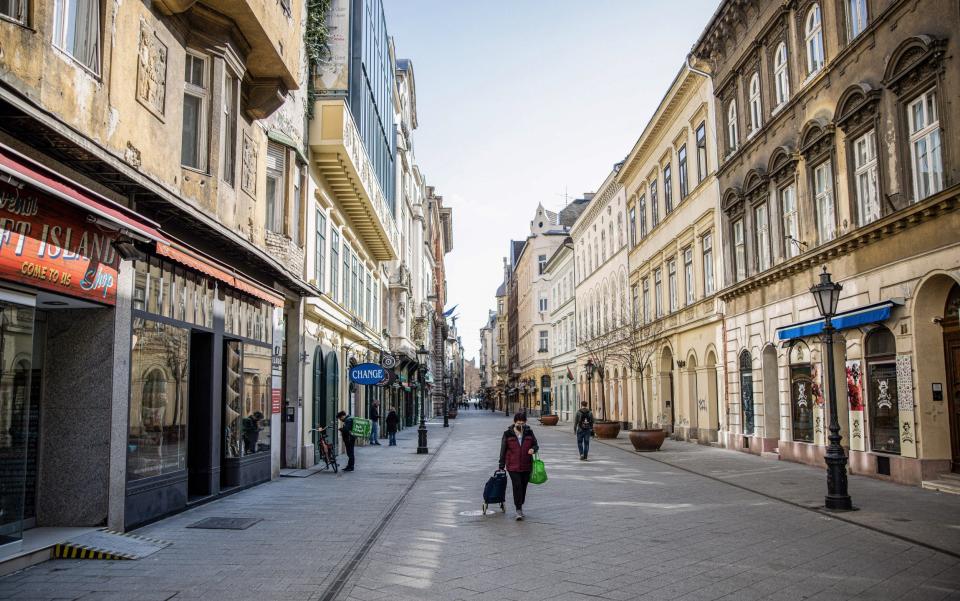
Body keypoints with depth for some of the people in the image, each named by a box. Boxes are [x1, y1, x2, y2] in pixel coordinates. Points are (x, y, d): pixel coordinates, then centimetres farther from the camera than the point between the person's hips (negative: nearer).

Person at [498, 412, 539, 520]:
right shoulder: (508, 434, -3)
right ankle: (518, 510, -9)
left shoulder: (529, 433, 3)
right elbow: (503, 450, 0)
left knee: (523, 486, 12)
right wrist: (501, 466, -1)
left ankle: (521, 505, 31)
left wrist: (533, 449, -12)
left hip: (526, 466, 3)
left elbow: (536, 445, 13)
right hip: (513, 466, -3)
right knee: (517, 486, -12)